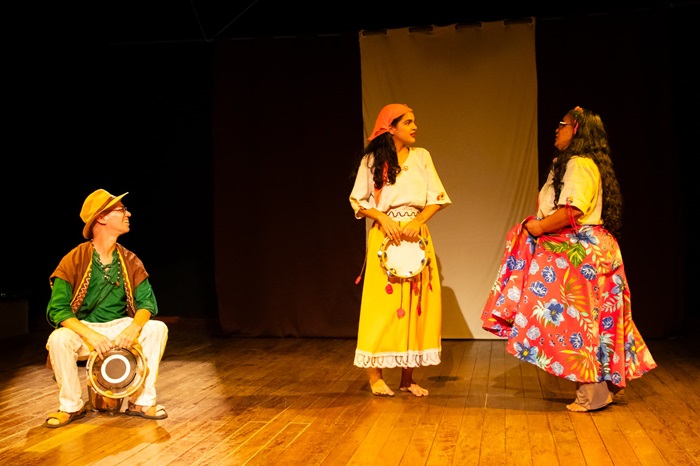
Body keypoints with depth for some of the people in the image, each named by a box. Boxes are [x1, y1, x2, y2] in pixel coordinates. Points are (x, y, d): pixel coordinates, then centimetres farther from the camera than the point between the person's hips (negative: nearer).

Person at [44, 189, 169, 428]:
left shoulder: (130, 262, -1)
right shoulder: (74, 261, -12)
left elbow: (147, 301, -3)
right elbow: (57, 308, -16)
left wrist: (134, 327, -26)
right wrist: (90, 335, -30)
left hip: (121, 327, 3)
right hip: (83, 328, -3)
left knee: (157, 329, -23)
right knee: (59, 339, -34)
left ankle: (142, 401, -11)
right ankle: (71, 406, -10)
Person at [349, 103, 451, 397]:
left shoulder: (422, 156, 9)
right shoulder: (372, 160, 1)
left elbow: (437, 198, 5)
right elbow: (358, 202, 1)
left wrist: (417, 222, -11)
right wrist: (385, 219, -15)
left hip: (417, 235, 3)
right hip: (385, 236, -3)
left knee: (416, 302, 2)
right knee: (383, 301, -5)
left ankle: (407, 376, 9)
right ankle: (375, 373, 4)